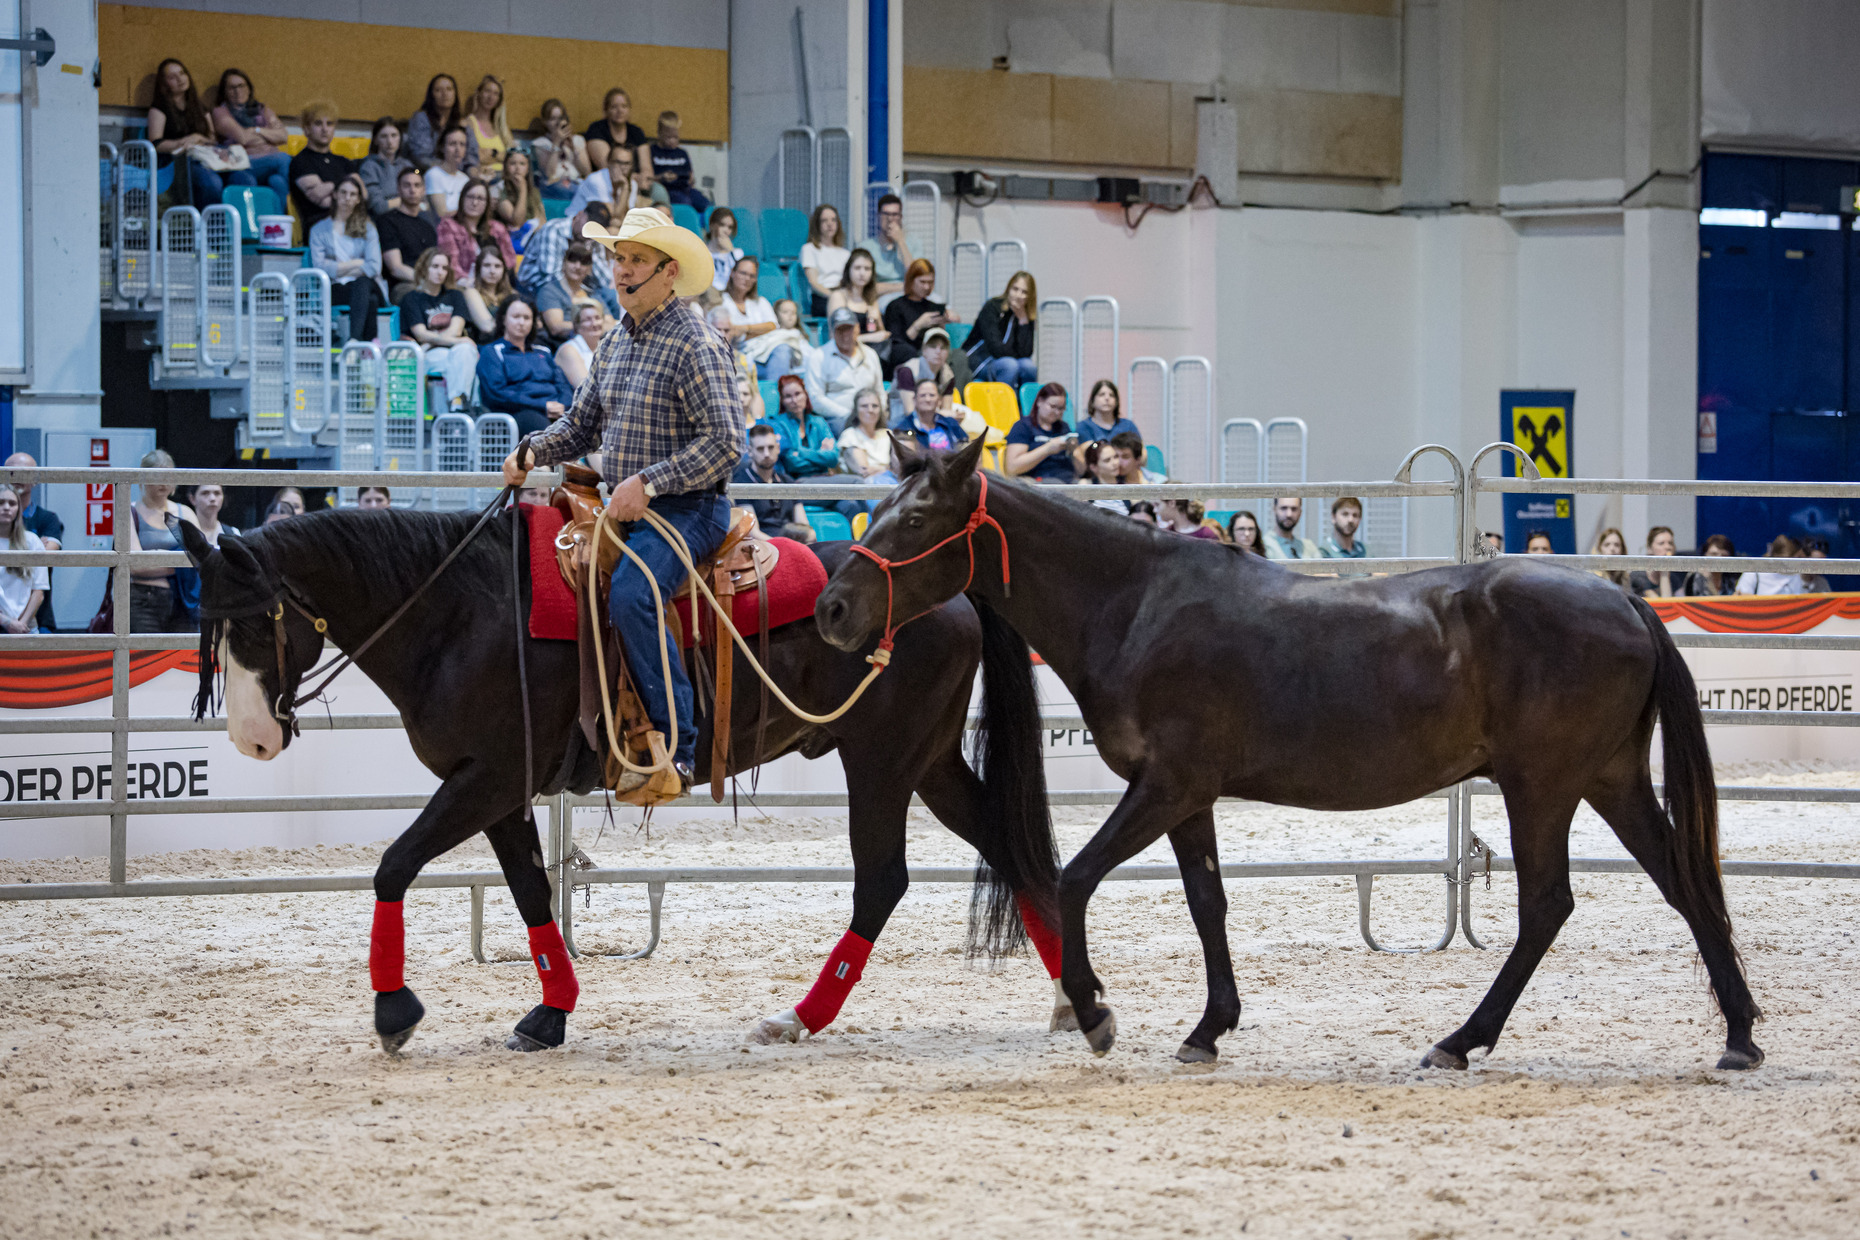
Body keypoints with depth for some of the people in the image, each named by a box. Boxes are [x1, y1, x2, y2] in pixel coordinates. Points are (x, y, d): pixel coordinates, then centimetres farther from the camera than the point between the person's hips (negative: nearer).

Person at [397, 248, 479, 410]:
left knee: (465, 350, -35)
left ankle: (457, 402, -53)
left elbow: (456, 330, 8)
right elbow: (422, 335, -2)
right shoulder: (411, 300, 13)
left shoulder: (455, 296, 24)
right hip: (432, 355, -3)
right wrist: (455, 341, -12)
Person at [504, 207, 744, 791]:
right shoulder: (616, 341, 14)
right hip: (624, 505, 9)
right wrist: (532, 453, 3)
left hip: (687, 508, -9)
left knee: (629, 595, -31)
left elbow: (724, 442, -19)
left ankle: (675, 746, -29)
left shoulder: (694, 344, -12)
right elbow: (582, 424, 23)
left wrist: (648, 483, -24)